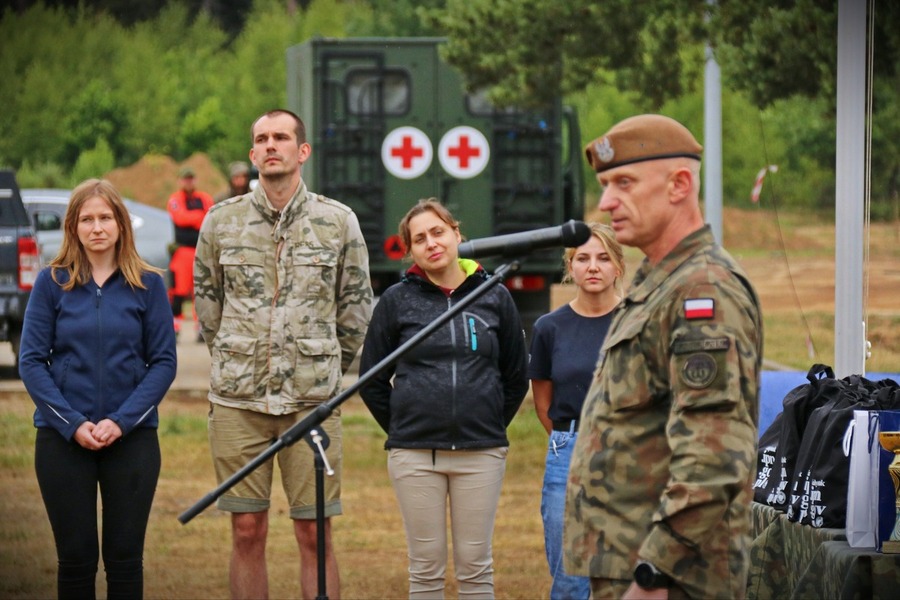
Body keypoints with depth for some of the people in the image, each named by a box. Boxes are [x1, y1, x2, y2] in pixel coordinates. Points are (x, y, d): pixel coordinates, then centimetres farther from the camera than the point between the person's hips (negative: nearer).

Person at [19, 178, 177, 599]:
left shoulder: (148, 284, 3)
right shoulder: (52, 282, 1)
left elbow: (164, 361, 1)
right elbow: (31, 361, -1)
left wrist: (121, 421, -12)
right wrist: (73, 424, -12)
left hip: (132, 437, 0)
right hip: (62, 438, 0)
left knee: (125, 557, 2)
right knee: (76, 557, 2)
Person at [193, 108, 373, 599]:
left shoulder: (338, 222, 4)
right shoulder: (222, 221, 5)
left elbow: (356, 306, 13)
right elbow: (206, 300, 16)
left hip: (312, 401, -1)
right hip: (237, 400, 1)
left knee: (314, 534, 0)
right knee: (247, 532, 3)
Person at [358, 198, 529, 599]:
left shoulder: (495, 298, 5)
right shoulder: (397, 301, 3)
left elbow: (516, 377, 14)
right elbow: (372, 380, 9)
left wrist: (491, 426, 11)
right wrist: (401, 429, 6)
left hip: (481, 453, 0)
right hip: (414, 455, 0)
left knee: (475, 565, 4)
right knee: (426, 566, 4)